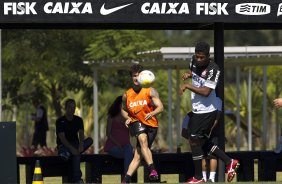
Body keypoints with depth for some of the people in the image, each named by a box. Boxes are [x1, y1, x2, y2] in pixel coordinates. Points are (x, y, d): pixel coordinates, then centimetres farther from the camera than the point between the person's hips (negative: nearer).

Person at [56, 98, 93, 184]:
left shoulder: (78, 120, 7)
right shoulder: (60, 121, -7)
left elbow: (81, 134, -9)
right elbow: (62, 138, -18)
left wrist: (81, 144, -32)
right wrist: (72, 148, -34)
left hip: (75, 144, 6)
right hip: (63, 146, -6)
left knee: (90, 140, -25)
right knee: (76, 154, -40)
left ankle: (67, 155, -27)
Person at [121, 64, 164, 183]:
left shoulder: (150, 91, -5)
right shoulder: (127, 95, 4)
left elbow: (160, 107, -15)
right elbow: (124, 110, 21)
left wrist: (152, 113, -36)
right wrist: (127, 118, -1)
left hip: (151, 124, 0)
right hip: (136, 123, 0)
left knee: (138, 154, -7)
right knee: (142, 139, -33)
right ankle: (152, 169, -39)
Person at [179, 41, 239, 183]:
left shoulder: (213, 69, -23)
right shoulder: (195, 60, 0)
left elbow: (206, 92, -29)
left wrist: (187, 86, -24)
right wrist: (188, 74, 1)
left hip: (206, 111, -9)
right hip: (197, 110, 9)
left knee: (194, 140, -4)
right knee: (201, 140, 16)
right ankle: (229, 162, 23)